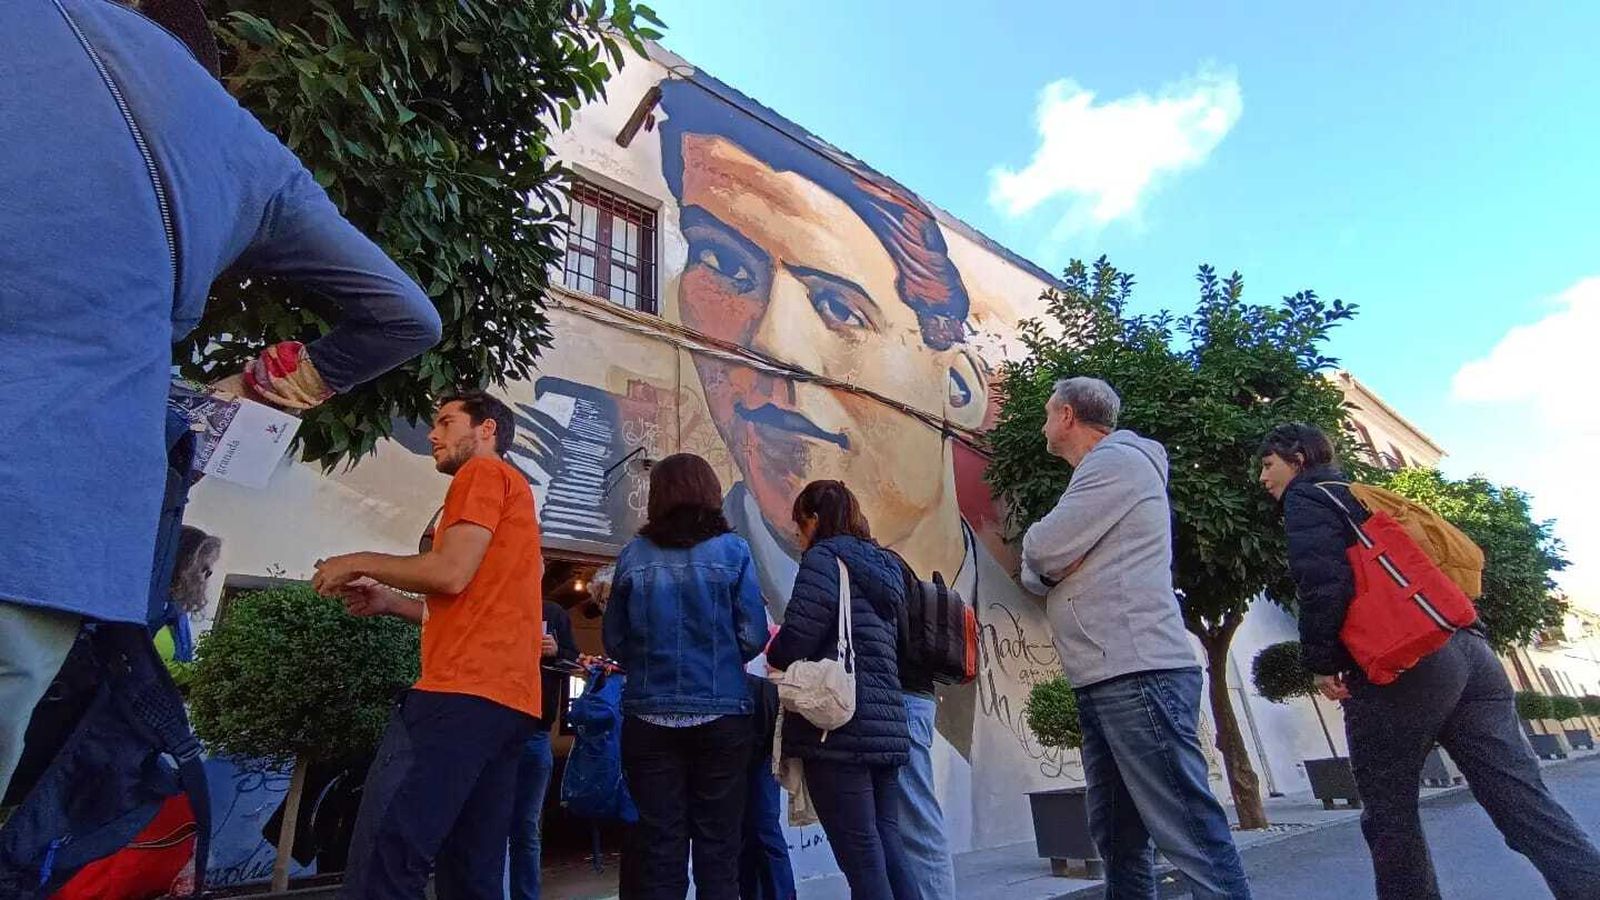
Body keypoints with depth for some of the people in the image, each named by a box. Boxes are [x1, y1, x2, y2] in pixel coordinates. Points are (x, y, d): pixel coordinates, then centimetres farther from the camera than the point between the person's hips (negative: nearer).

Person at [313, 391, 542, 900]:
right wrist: (391, 603, 21)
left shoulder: (484, 472, 1)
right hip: (508, 699, 10)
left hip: (466, 692, -10)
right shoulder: (511, 491, 30)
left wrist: (362, 563, 3)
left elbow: (451, 573, -12)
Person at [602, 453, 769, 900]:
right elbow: (754, 637, -7)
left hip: (650, 718, 1)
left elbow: (614, 640, 3)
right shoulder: (732, 550, -4)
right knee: (718, 843, 11)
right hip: (721, 716, -1)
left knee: (658, 842, 10)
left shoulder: (634, 555, 0)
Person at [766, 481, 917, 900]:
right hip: (885, 723, 8)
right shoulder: (882, 567, 20)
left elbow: (799, 634, -16)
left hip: (840, 724, -8)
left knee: (859, 852, -2)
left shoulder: (825, 556, -5)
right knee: (886, 844, 13)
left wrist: (774, 655, 7)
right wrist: (788, 648, 25)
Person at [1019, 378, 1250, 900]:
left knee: (1189, 834, -9)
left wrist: (1039, 558, 8)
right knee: (1117, 838, 12)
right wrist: (1045, 566, 0)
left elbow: (1040, 552, -14)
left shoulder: (1117, 460, -4)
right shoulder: (1102, 474, 25)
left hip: (1139, 675, -10)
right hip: (1105, 681, 10)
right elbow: (1035, 578, 22)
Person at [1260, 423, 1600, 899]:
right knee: (1527, 803, 3)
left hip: (1402, 664, -8)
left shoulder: (1307, 497, 2)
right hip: (1468, 649, 8)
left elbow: (1323, 582, -13)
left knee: (1390, 812, 5)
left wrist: (1321, 662, -7)